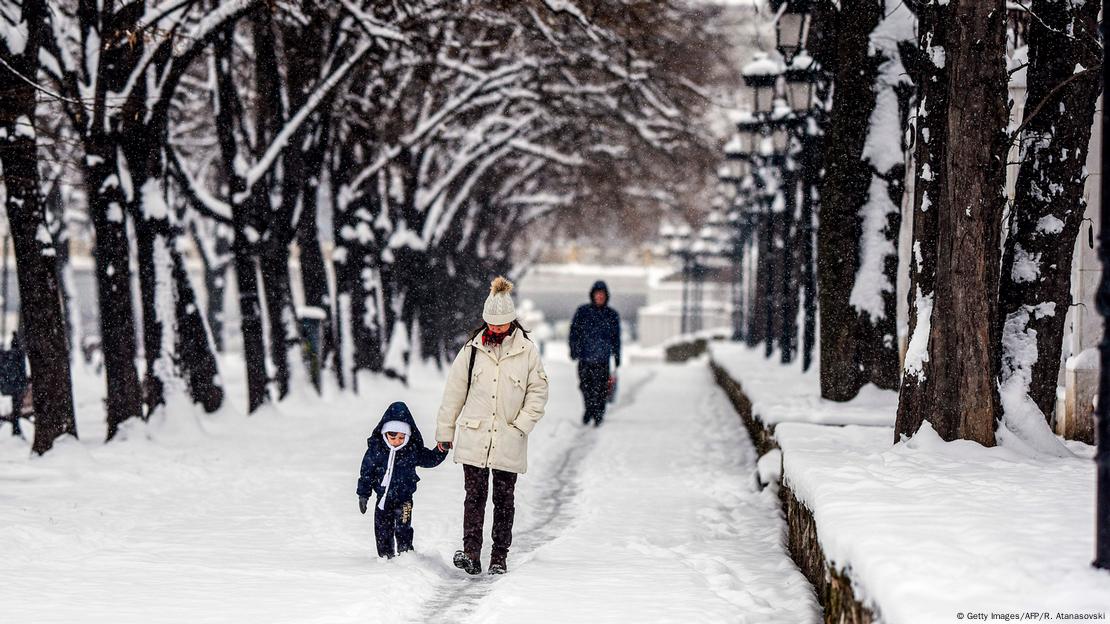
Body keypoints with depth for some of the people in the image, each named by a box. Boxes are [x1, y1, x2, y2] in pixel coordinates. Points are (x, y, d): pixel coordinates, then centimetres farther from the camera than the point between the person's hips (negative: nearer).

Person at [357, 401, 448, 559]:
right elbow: (366, 472, 0)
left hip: (404, 498, -1)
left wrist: (441, 451, -13)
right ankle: (386, 556, 22)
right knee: (382, 530, 8)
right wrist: (363, 495, 1)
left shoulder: (413, 450, -7)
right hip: (383, 498, 1)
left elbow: (430, 459, 6)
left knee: (403, 529, -11)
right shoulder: (375, 449, -8)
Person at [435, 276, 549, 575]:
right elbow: (454, 391, 10)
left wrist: (521, 425, -6)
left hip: (508, 440, 0)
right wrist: (445, 430, 13)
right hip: (473, 437, 0)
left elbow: (538, 392, 5)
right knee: (475, 495, -6)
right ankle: (471, 553, -10)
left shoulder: (527, 351, 0)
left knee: (504, 499, 5)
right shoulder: (473, 348, 4)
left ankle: (499, 558, 11)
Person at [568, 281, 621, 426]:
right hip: (585, 356, 0)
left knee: (600, 388, -5)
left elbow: (616, 338, 13)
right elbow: (574, 331, 7)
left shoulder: (612, 315, 8)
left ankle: (598, 414, 11)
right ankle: (589, 408, 25)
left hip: (602, 358, 0)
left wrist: (617, 357, 11)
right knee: (585, 386, 1)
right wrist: (574, 349, -2)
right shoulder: (582, 311, 5)